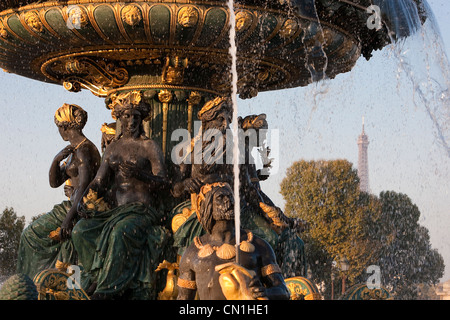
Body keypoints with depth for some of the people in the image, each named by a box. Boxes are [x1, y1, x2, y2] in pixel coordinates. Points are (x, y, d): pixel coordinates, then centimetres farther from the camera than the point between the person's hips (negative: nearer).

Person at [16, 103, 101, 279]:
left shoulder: (84, 149, -16)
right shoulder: (74, 151, 16)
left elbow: (85, 185, -26)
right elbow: (55, 182, 14)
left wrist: (69, 216, -31)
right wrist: (56, 159, -4)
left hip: (81, 208, -9)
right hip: (75, 205, 9)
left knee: (32, 234, -3)